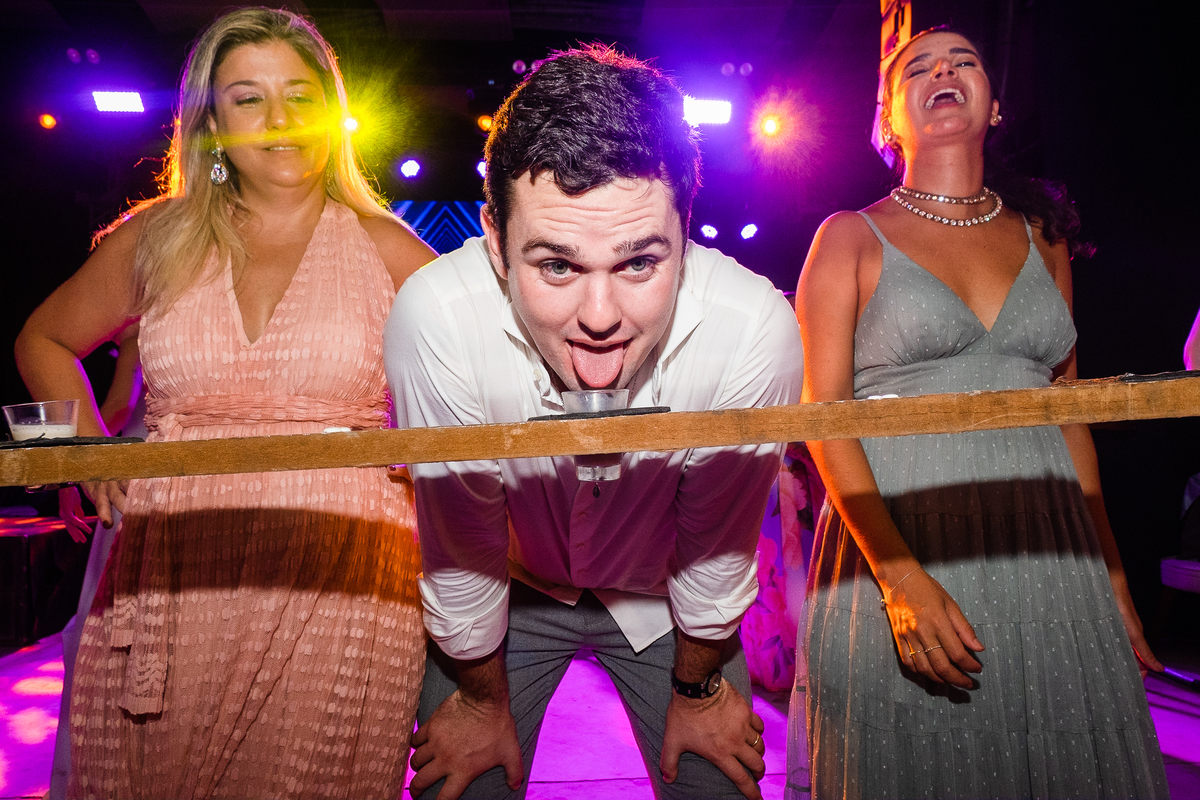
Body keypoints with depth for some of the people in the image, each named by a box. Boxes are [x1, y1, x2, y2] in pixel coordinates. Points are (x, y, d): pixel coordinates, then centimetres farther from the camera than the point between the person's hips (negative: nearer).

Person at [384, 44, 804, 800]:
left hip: (662, 600, 1)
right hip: (509, 596, 0)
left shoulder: (755, 328, -34)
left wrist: (697, 689, 1)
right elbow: (460, 549, -19)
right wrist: (484, 700, -2)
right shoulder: (435, 319, -35)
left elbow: (717, 541, -16)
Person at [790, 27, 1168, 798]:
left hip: (1049, 553, 4)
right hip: (893, 544, -4)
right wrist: (898, 575, -18)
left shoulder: (1041, 237, 12)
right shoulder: (851, 237, 0)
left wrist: (1113, 577, 10)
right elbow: (823, 413, -8)